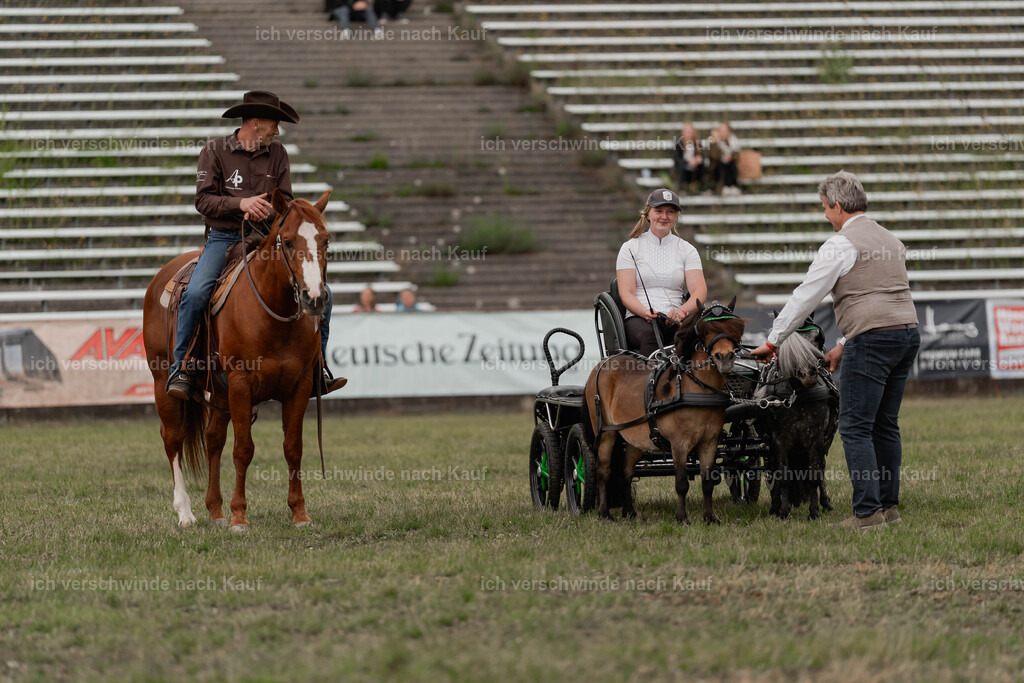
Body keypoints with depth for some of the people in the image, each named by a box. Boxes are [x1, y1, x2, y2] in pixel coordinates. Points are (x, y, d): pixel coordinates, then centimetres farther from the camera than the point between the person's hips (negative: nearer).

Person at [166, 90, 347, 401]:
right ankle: (181, 368, -14)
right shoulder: (215, 151, -1)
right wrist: (241, 204, -23)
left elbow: (285, 200, 4)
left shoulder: (276, 153, 9)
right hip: (223, 238, -3)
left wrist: (267, 211, -19)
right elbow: (204, 200, -7)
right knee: (194, 294, -29)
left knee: (321, 293, -10)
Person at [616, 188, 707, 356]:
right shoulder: (630, 248, 11)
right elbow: (626, 293, 1)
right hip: (639, 318, -1)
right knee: (649, 334, -38)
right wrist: (647, 313, -20)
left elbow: (699, 290, 3)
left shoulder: (687, 250, 15)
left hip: (675, 318, 1)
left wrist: (682, 311, -20)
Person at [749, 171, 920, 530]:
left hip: (873, 339, -9)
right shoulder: (890, 240, 21)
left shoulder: (841, 244, -5)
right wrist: (845, 345, 28)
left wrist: (773, 340, 6)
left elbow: (806, 297, -3)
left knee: (855, 427, -7)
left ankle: (868, 511, -12)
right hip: (907, 331, 9)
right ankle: (888, 505, 15)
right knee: (885, 424, 14)